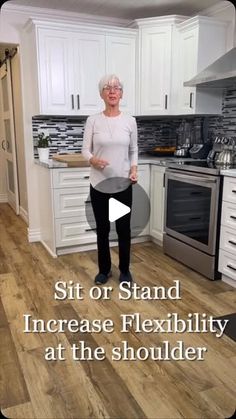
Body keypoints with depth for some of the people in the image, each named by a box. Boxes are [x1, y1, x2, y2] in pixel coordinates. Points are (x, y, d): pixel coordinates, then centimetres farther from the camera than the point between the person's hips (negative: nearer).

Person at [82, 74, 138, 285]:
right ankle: (104, 270, 29)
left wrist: (134, 170, -9)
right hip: (99, 184, 0)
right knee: (102, 229, 10)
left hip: (123, 185, 0)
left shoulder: (130, 121, 1)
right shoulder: (93, 120, -2)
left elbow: (134, 151, 9)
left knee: (124, 229, 8)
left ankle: (125, 270, 27)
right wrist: (93, 160, -23)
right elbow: (85, 150, -1)